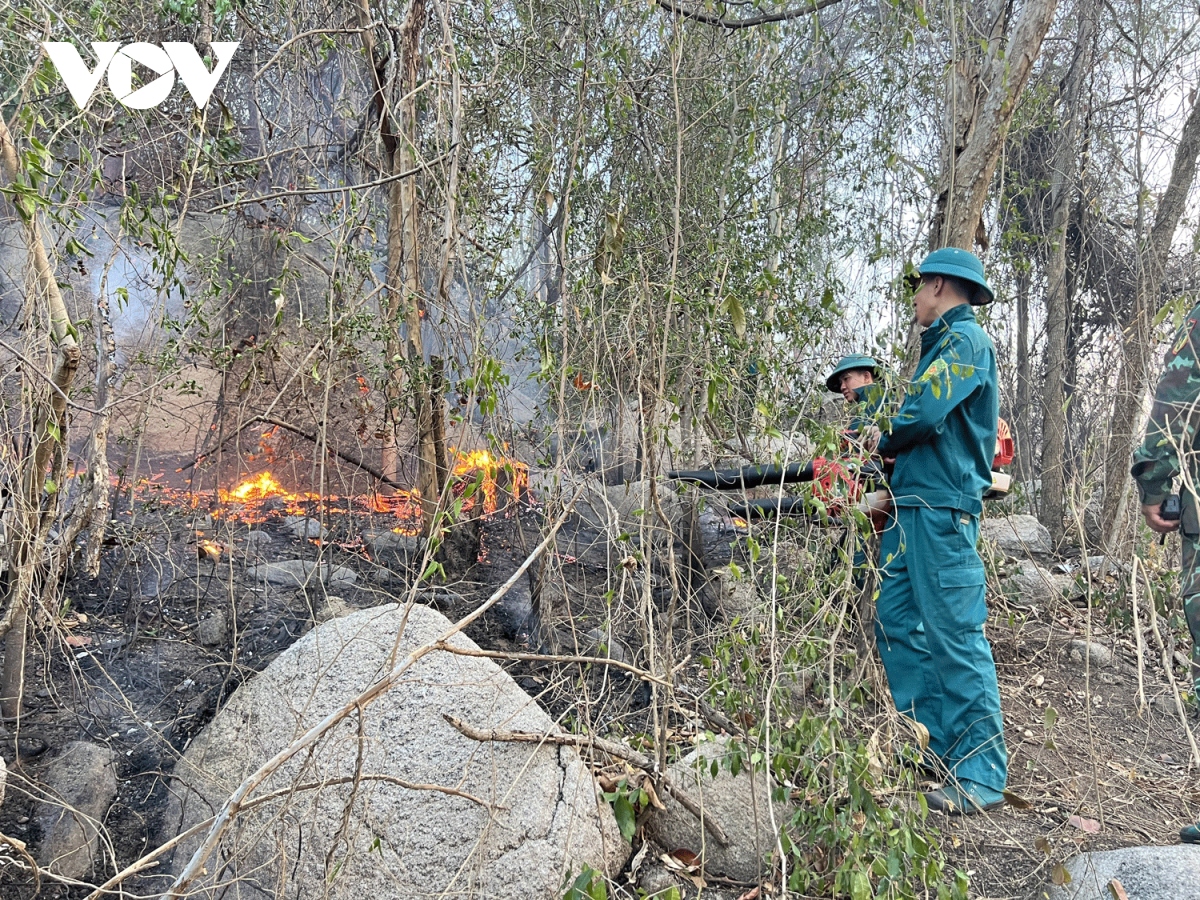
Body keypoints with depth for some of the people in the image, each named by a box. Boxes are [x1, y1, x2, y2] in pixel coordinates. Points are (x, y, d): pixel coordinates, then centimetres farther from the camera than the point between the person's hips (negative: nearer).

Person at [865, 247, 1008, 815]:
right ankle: (936, 742, 19)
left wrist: (887, 441, -2)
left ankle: (982, 773, -1)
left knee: (955, 633, -8)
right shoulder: (942, 343, 23)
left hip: (943, 507, -10)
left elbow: (923, 413, -21)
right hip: (911, 505, 10)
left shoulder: (966, 339, -8)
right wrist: (889, 446, 6)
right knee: (896, 620, 10)